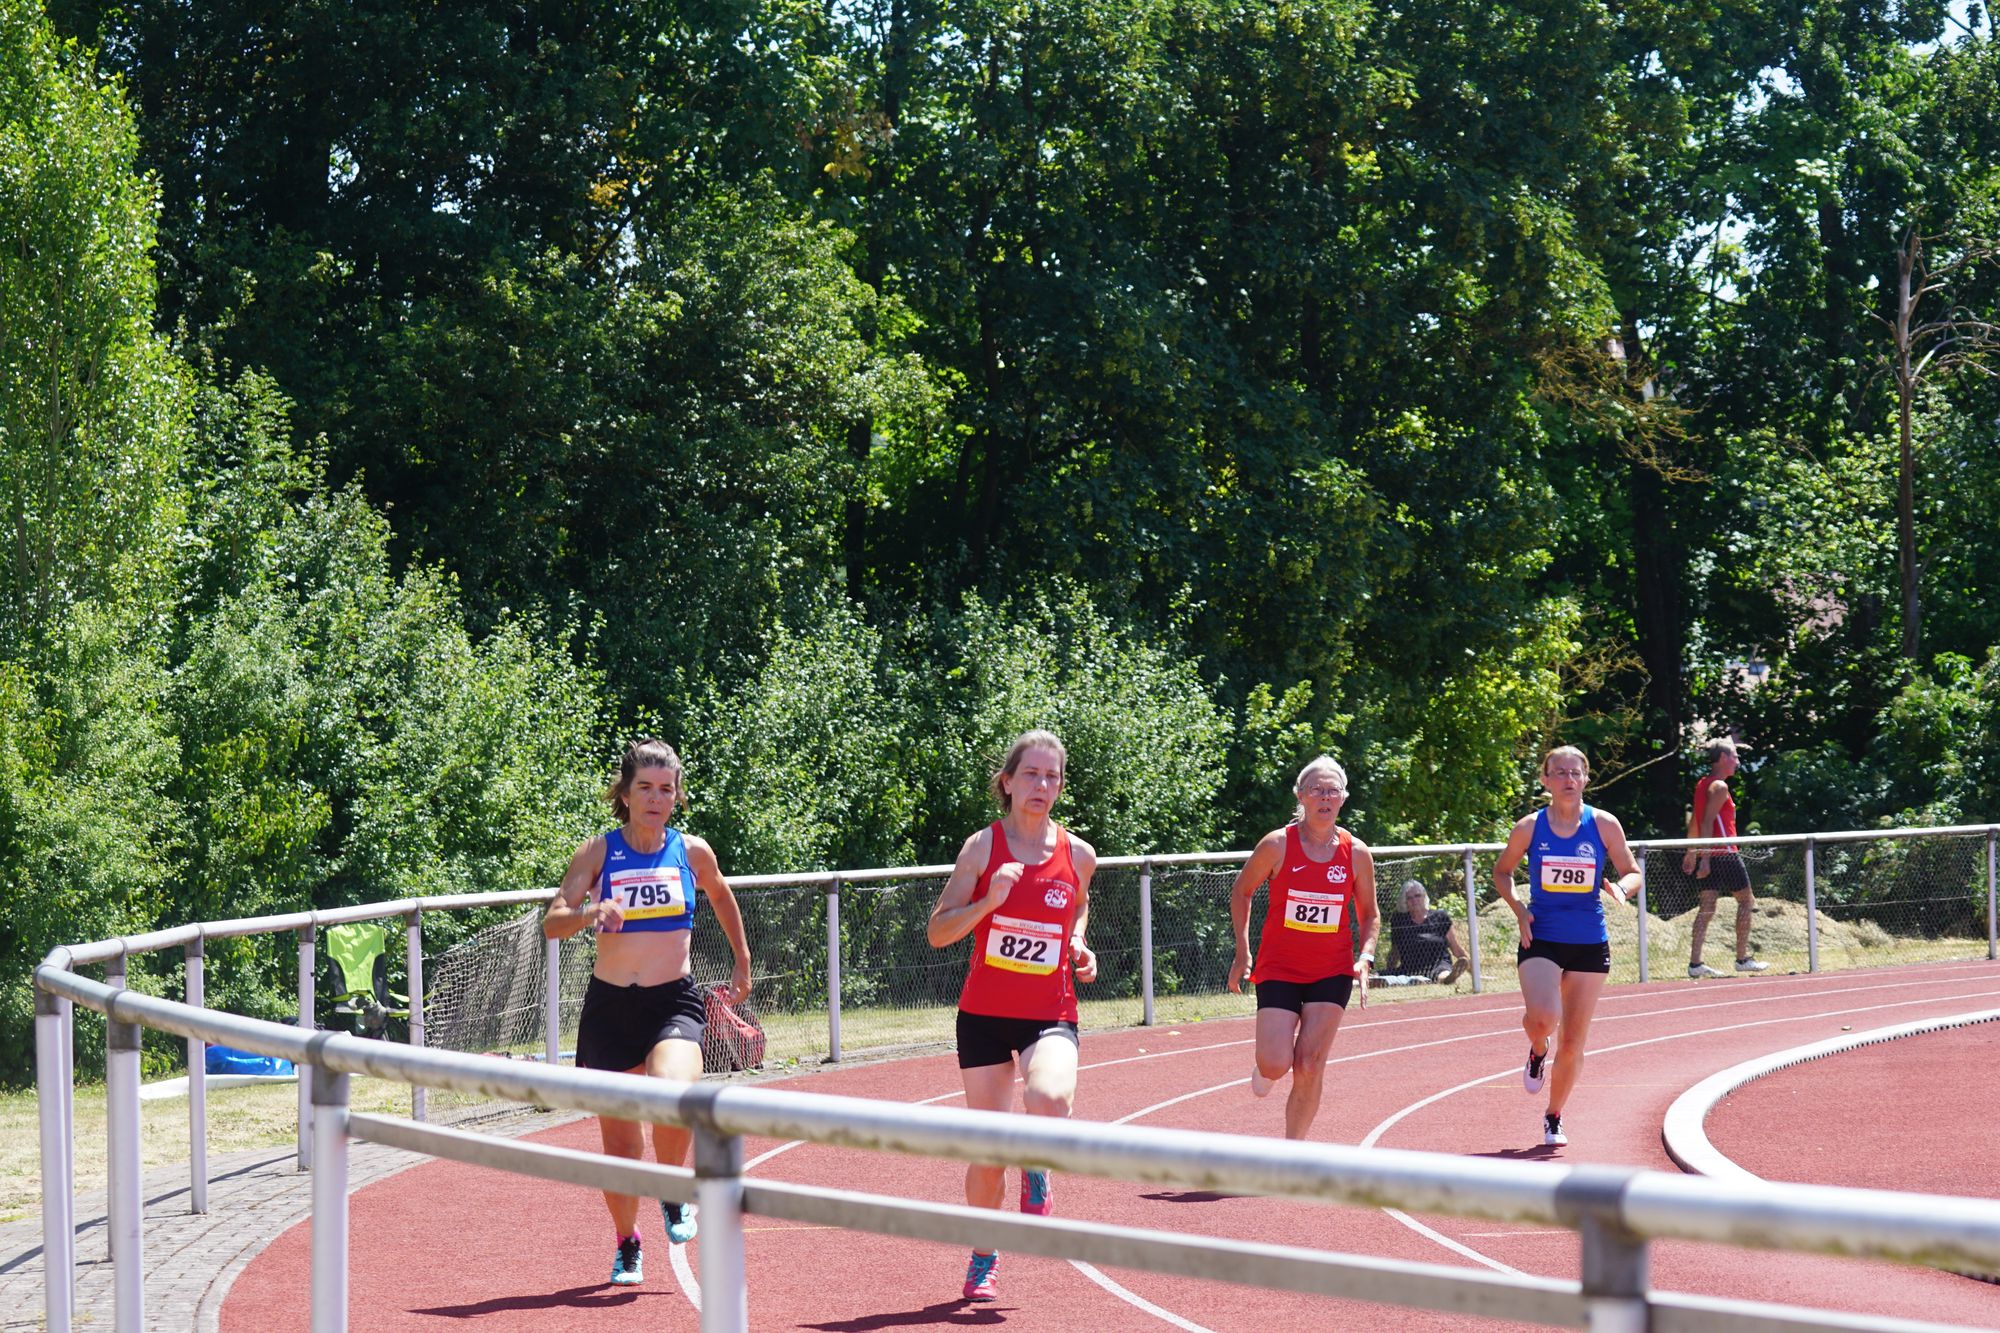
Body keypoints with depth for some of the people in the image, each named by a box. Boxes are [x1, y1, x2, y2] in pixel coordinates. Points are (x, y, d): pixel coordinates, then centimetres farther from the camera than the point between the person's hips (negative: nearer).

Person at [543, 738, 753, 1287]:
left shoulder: (692, 852, 4)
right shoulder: (598, 851, -1)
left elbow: (722, 898, 25)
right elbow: (552, 922, -9)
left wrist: (743, 963, 30)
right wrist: (589, 914, -29)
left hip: (673, 1002, -1)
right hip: (609, 1006, 1)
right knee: (619, 1141, 5)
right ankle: (627, 1246, 29)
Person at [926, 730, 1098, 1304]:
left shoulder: (1078, 854, 2)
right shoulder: (983, 846, -4)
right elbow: (937, 932, -4)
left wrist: (1079, 948, 5)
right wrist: (988, 901, -20)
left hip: (1051, 1015, 0)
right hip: (984, 1014, 0)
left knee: (1048, 1098, -33)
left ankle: (1036, 1173, 1)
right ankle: (984, 1258, 28)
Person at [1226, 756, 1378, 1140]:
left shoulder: (1357, 853, -3)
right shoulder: (1277, 845, -9)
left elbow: (1368, 914, 9)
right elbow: (1241, 891, 5)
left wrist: (1365, 958, -8)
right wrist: (1242, 953, 2)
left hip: (1332, 971, 1)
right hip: (1278, 968, -1)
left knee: (1310, 1068, -7)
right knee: (1275, 1066, -11)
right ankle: (1265, 1065, 28)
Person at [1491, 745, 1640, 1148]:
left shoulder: (1604, 825, -1)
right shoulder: (1530, 827, -2)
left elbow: (1632, 872, 7)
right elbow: (1502, 872, 12)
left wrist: (1618, 887, -17)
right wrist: (1519, 909, -4)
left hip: (1589, 944, 1)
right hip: (1541, 941, -1)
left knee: (1572, 1042, 5)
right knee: (1543, 1018, -26)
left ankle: (1554, 1118, 26)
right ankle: (1537, 1052, 12)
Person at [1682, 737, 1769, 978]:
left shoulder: (1703, 784, 15)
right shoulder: (1719, 787, -13)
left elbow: (1695, 821, 19)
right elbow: (1707, 822, -20)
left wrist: (1692, 853, 23)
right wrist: (1705, 857, -24)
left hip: (1708, 856, 8)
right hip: (1725, 854, -8)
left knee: (1707, 906, 4)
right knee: (1745, 900, 6)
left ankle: (1695, 963, -3)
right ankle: (1743, 959, 9)